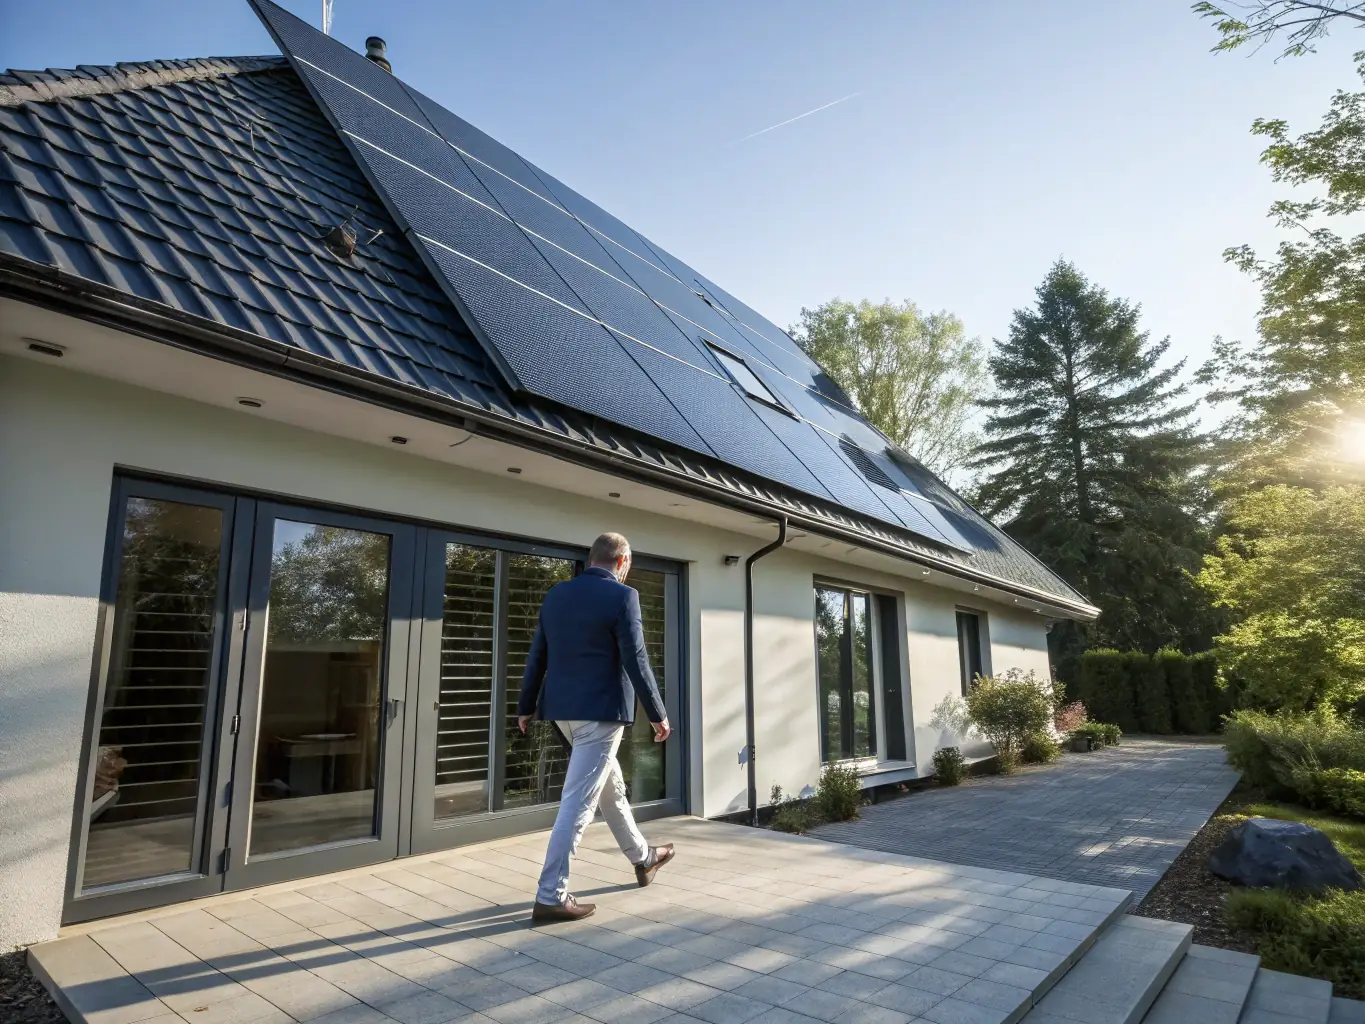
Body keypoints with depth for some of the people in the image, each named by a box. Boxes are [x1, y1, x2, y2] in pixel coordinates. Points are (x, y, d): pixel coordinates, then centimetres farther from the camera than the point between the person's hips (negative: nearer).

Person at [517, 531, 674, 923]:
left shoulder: (556, 594, 7)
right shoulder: (622, 596, -12)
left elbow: (537, 656, 10)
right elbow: (635, 661, -15)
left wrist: (525, 706, 18)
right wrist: (657, 714, -6)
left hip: (563, 709, 8)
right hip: (600, 710, -8)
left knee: (610, 786, 22)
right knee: (579, 801, -2)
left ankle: (642, 857, 39)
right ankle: (550, 896, 4)